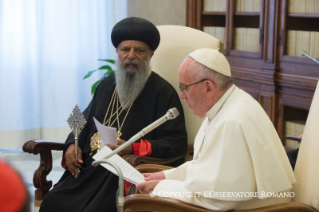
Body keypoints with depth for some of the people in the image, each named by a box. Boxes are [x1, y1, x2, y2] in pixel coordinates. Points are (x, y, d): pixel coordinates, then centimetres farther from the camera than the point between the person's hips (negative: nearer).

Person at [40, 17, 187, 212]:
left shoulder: (162, 92, -2)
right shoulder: (106, 86, 18)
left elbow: (177, 143, -9)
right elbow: (84, 123, 28)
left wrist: (133, 149, -20)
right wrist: (73, 145, 5)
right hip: (89, 168, 6)